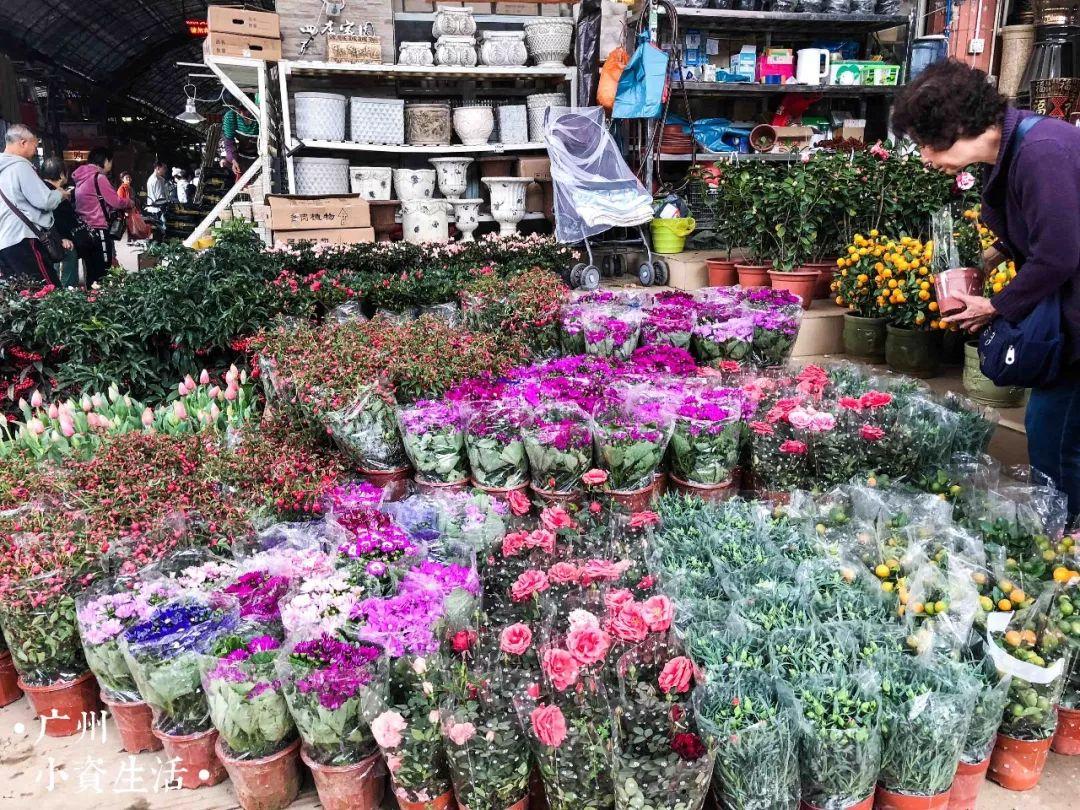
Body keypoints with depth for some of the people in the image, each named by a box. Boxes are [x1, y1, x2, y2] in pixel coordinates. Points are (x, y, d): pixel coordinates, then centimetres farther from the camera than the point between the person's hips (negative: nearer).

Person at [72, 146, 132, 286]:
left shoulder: (81, 178, 14)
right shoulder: (99, 177, -11)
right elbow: (115, 202, -9)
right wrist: (129, 202, 11)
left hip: (84, 230, 8)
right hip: (98, 230, -8)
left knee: (91, 273, 12)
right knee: (102, 274, -5)